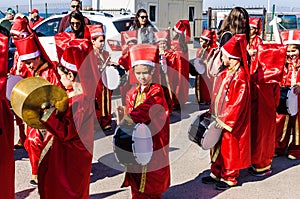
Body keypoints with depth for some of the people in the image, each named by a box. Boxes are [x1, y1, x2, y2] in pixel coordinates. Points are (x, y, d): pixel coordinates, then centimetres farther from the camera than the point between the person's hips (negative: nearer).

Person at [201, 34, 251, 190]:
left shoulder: (240, 77, -20)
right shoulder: (225, 72, 6)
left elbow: (238, 103, -22)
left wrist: (224, 121, -19)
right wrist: (213, 113, 13)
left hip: (231, 121, -8)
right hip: (219, 118, 8)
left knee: (229, 148, 6)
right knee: (218, 146, 17)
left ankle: (229, 177, 21)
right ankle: (217, 172, 32)